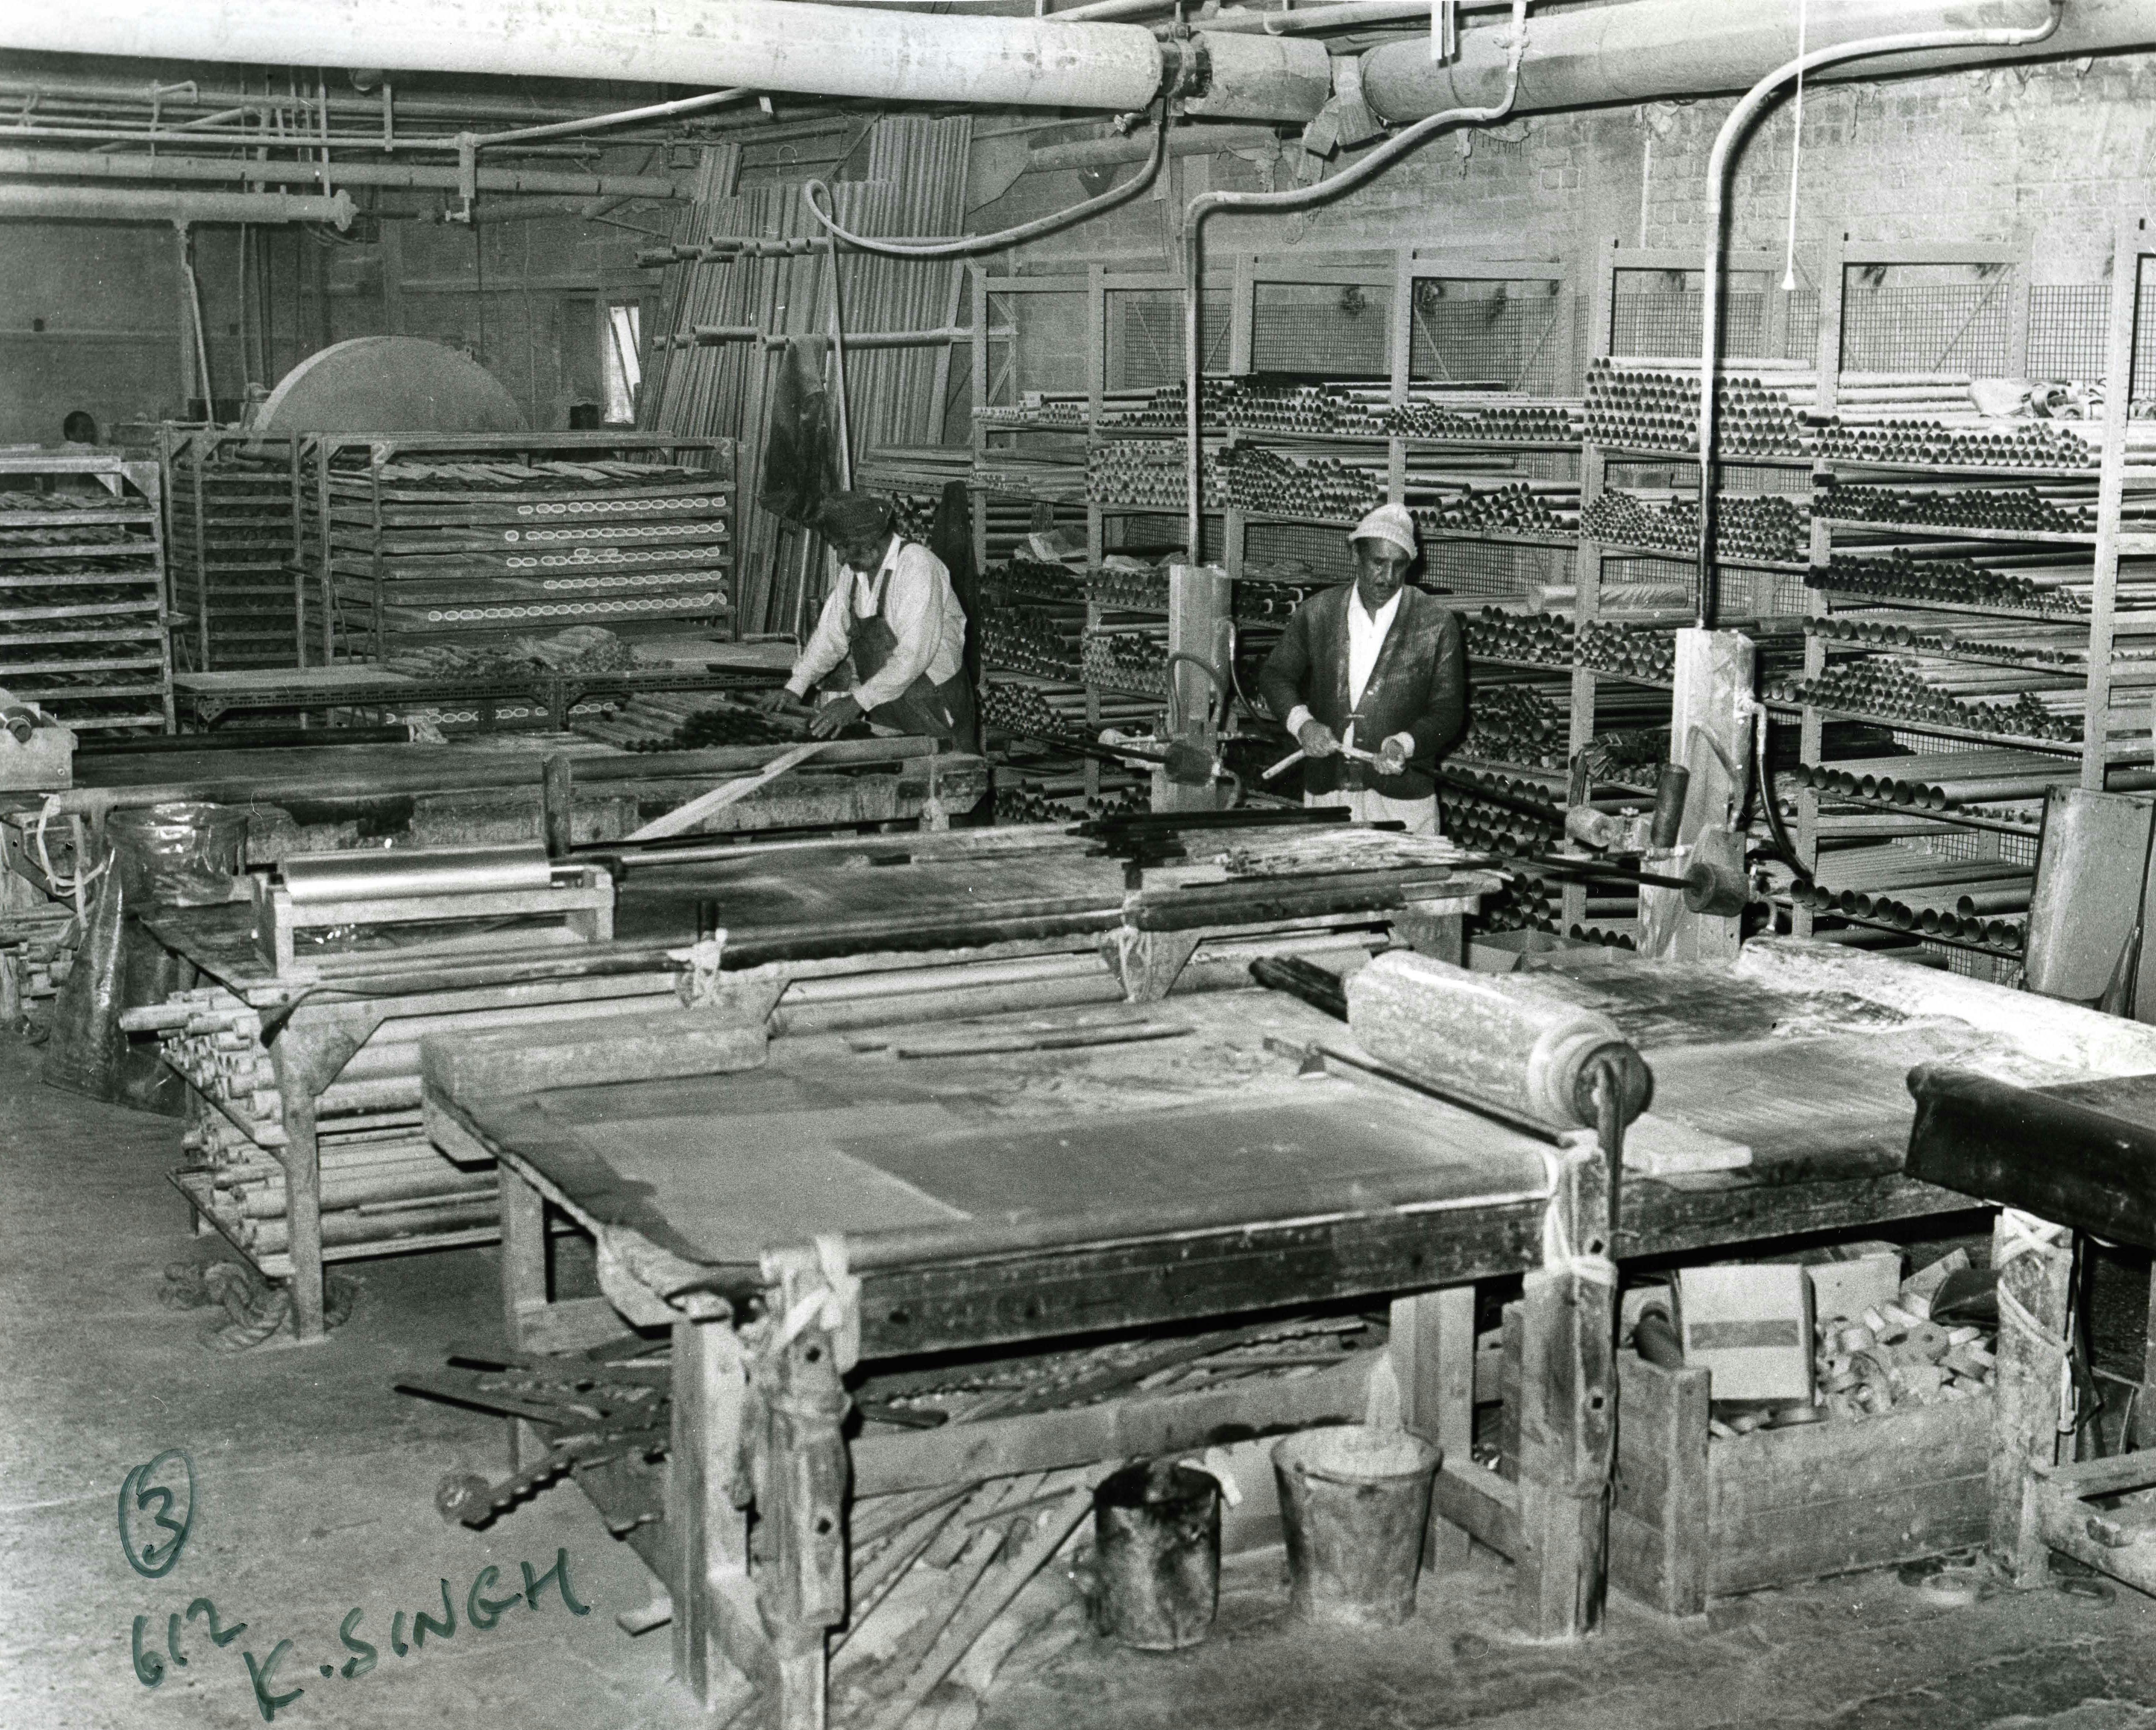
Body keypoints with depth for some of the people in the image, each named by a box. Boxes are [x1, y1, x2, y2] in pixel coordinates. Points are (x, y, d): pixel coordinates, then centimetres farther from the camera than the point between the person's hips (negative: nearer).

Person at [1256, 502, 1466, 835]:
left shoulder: (1437, 622, -2)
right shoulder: (1317, 613, 5)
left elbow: (1448, 711, -1)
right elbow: (1275, 676, 13)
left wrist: (1405, 744, -19)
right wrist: (1301, 722, -7)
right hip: (1325, 793, 2)